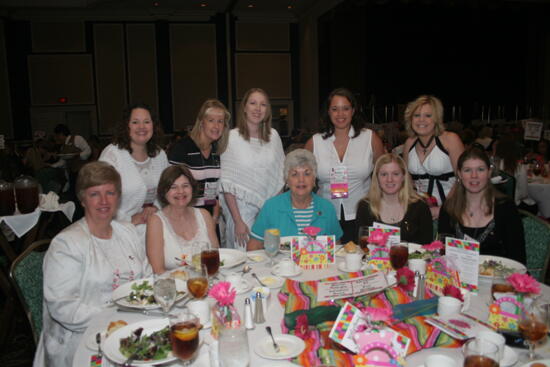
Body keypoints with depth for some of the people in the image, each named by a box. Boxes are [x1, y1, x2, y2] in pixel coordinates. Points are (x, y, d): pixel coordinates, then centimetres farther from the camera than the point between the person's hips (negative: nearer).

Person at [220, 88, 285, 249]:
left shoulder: (273, 135, 6)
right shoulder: (232, 137, -6)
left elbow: (280, 176, 12)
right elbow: (227, 185, -8)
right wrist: (238, 221, -12)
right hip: (241, 209, -3)